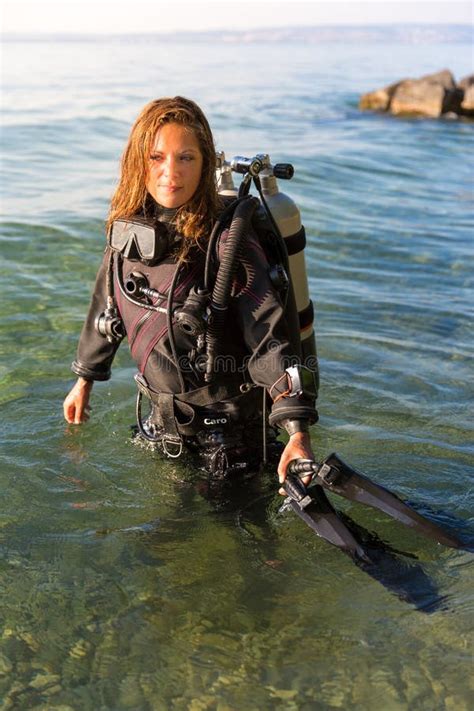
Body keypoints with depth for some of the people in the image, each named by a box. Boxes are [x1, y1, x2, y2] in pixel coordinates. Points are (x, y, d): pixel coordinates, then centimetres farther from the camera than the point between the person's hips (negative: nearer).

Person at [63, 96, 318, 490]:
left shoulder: (227, 239, -23)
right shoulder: (129, 228, -5)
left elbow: (269, 335, -27)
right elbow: (107, 307, 10)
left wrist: (297, 431, -34)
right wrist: (85, 378, 20)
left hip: (232, 421, -5)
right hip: (164, 413, 6)